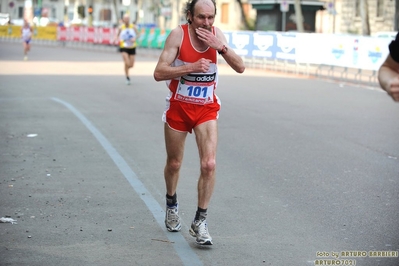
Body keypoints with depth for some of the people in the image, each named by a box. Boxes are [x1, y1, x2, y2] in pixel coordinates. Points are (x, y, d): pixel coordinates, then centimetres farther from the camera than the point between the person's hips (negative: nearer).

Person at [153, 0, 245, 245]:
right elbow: (159, 73, -21)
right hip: (178, 107, -1)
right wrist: (191, 67, -32)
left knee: (209, 164, -14)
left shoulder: (216, 34, -6)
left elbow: (240, 67, -10)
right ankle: (172, 205, 43)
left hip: (207, 109, 1)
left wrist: (221, 47, -26)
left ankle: (200, 221, -2)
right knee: (174, 164, 14)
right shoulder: (178, 34, -16)